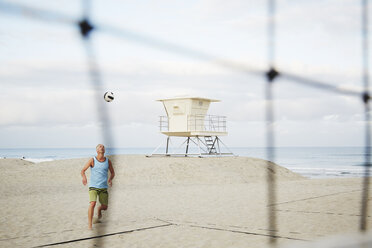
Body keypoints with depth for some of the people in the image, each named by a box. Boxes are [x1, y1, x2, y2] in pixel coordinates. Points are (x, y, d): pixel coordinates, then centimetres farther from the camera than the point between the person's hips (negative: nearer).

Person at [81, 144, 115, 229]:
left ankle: (99, 209, 44)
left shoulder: (108, 161, 2)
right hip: (93, 187, -3)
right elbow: (83, 171, 0)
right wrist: (84, 177, -22)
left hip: (103, 187, 3)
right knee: (92, 203, -23)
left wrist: (110, 179, -8)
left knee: (105, 207, 7)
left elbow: (112, 172, 14)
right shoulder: (92, 160, -5)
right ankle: (89, 224, -14)